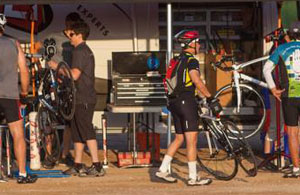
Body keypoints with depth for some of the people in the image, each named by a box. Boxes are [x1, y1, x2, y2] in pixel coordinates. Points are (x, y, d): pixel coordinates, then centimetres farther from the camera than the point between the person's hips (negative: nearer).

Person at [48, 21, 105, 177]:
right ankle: (78, 165, 18)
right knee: (77, 132, 13)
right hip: (83, 98, 11)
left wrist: (57, 67, -10)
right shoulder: (86, 50, 19)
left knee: (86, 131, -12)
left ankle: (97, 166, -15)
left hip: (83, 98, -11)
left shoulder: (79, 51, -13)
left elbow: (75, 74, -20)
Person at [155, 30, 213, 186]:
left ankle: (162, 170, 14)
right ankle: (193, 178, -3)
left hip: (174, 102, 9)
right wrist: (209, 96, -17)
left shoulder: (177, 60, 17)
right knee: (192, 140, -5)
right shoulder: (191, 60, -11)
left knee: (179, 138, 16)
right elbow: (197, 81, -25)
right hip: (186, 101, -9)